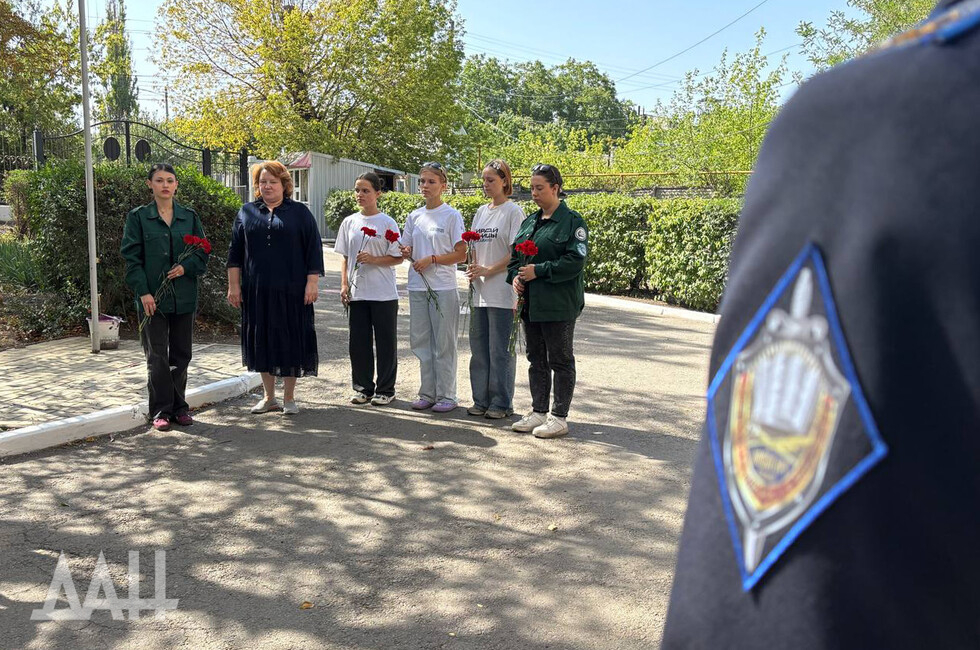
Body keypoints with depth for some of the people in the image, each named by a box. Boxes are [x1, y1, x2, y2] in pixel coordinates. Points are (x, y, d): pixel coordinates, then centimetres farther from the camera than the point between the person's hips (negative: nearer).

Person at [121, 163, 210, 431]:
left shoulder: (189, 216, 8)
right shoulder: (138, 217, 1)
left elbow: (203, 252, 9)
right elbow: (131, 258, -3)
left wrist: (186, 267, -11)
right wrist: (143, 292, -12)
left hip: (184, 296, 3)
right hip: (153, 298, -3)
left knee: (181, 354, 9)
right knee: (157, 356, 2)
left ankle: (179, 407, 20)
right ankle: (161, 411, 11)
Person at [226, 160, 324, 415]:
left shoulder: (300, 212, 4)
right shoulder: (247, 212, 11)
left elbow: (314, 249, 0)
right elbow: (235, 252, 11)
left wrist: (312, 282, -8)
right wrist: (233, 285, 6)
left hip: (291, 290, -3)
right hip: (257, 291, 3)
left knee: (290, 340, 1)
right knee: (262, 340, 7)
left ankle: (289, 398, 13)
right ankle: (268, 397, 20)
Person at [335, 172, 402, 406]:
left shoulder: (387, 223, -3)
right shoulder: (349, 222, 9)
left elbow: (398, 257, -4)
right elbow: (345, 257, 13)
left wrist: (374, 259, -18)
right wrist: (344, 285, 4)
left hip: (383, 293, -4)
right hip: (357, 292, 4)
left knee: (385, 342, 3)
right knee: (359, 341, 8)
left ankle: (385, 389, 14)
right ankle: (363, 387, 21)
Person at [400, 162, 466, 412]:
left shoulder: (452, 215, -4)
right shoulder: (414, 216, 12)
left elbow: (461, 254, -7)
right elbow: (408, 249, 17)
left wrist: (432, 259, -16)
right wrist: (405, 252, -6)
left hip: (443, 287, -6)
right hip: (417, 287, 6)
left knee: (444, 343, 0)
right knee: (421, 342, 10)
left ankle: (446, 395, 9)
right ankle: (428, 393, 20)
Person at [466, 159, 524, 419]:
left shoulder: (513, 211, -5)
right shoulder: (481, 211, 15)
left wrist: (488, 270, -15)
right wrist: (474, 270, 1)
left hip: (502, 292, -7)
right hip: (480, 291, 7)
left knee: (500, 349, -2)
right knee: (479, 346, 10)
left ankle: (502, 403, 8)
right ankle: (481, 399, 20)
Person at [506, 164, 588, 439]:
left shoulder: (572, 220, -8)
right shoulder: (529, 222, 14)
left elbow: (575, 261, -17)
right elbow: (515, 255, 20)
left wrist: (538, 271, -19)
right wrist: (514, 276, -1)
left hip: (559, 304, -7)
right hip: (530, 302, 8)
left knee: (560, 360, 2)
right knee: (536, 359, 14)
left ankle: (559, 417, 10)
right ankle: (538, 412, 24)